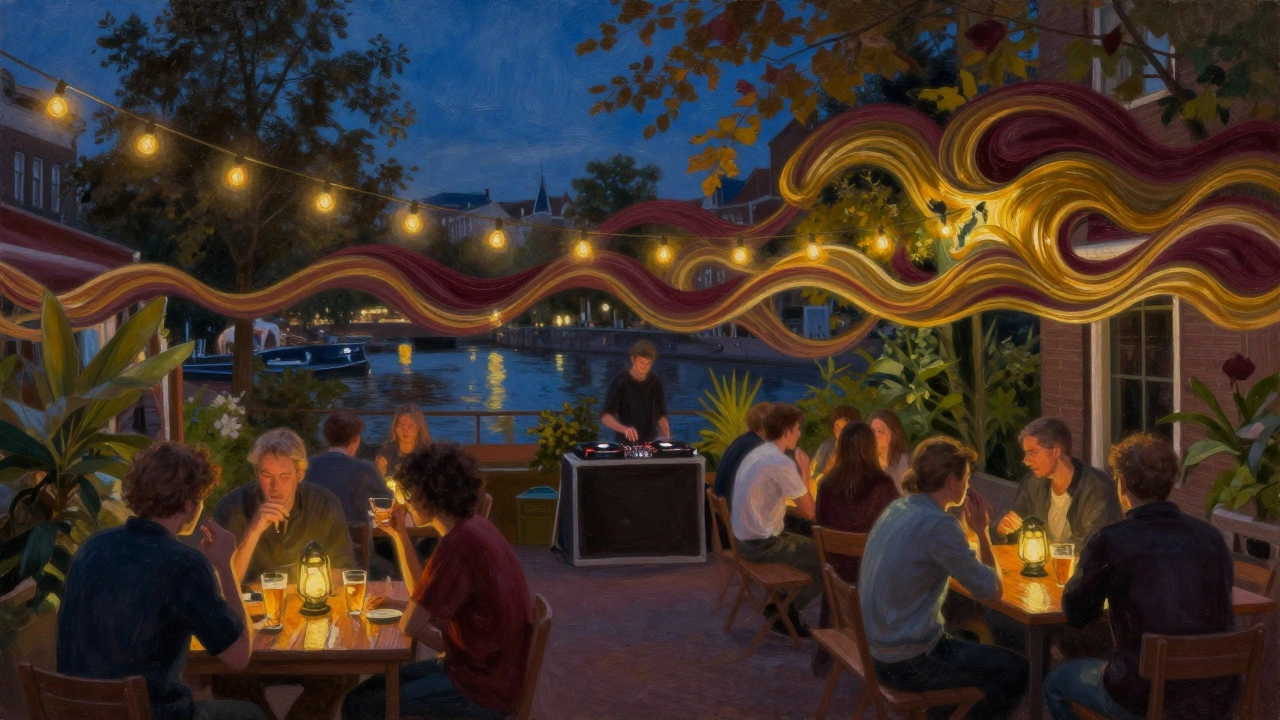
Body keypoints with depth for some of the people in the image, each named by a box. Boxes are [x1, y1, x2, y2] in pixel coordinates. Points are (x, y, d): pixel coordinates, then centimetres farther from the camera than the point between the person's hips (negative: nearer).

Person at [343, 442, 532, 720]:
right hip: (486, 667, 9)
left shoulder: (458, 544, -25)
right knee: (373, 687, 17)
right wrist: (400, 534, 6)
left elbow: (410, 624, -18)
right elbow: (424, 596, 13)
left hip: (483, 689, -9)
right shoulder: (473, 526, 5)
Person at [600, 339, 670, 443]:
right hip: (625, 443, -4)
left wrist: (667, 437, -4)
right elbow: (605, 416, -14)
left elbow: (660, 415, 12)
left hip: (651, 443, 4)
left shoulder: (655, 383, 4)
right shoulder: (619, 382, -9)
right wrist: (624, 429, -31)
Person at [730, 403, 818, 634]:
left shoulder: (755, 454, 7)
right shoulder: (783, 464, -22)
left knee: (809, 546, 24)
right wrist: (805, 475, -3)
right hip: (762, 545, -9)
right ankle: (788, 612, 12)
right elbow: (809, 512, -14)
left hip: (744, 538, 9)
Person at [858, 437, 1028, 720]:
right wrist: (982, 530, -5)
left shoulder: (897, 508, 3)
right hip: (907, 663, -9)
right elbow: (991, 590, -14)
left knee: (974, 648, 29)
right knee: (1014, 670, 4)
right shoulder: (938, 525, -24)